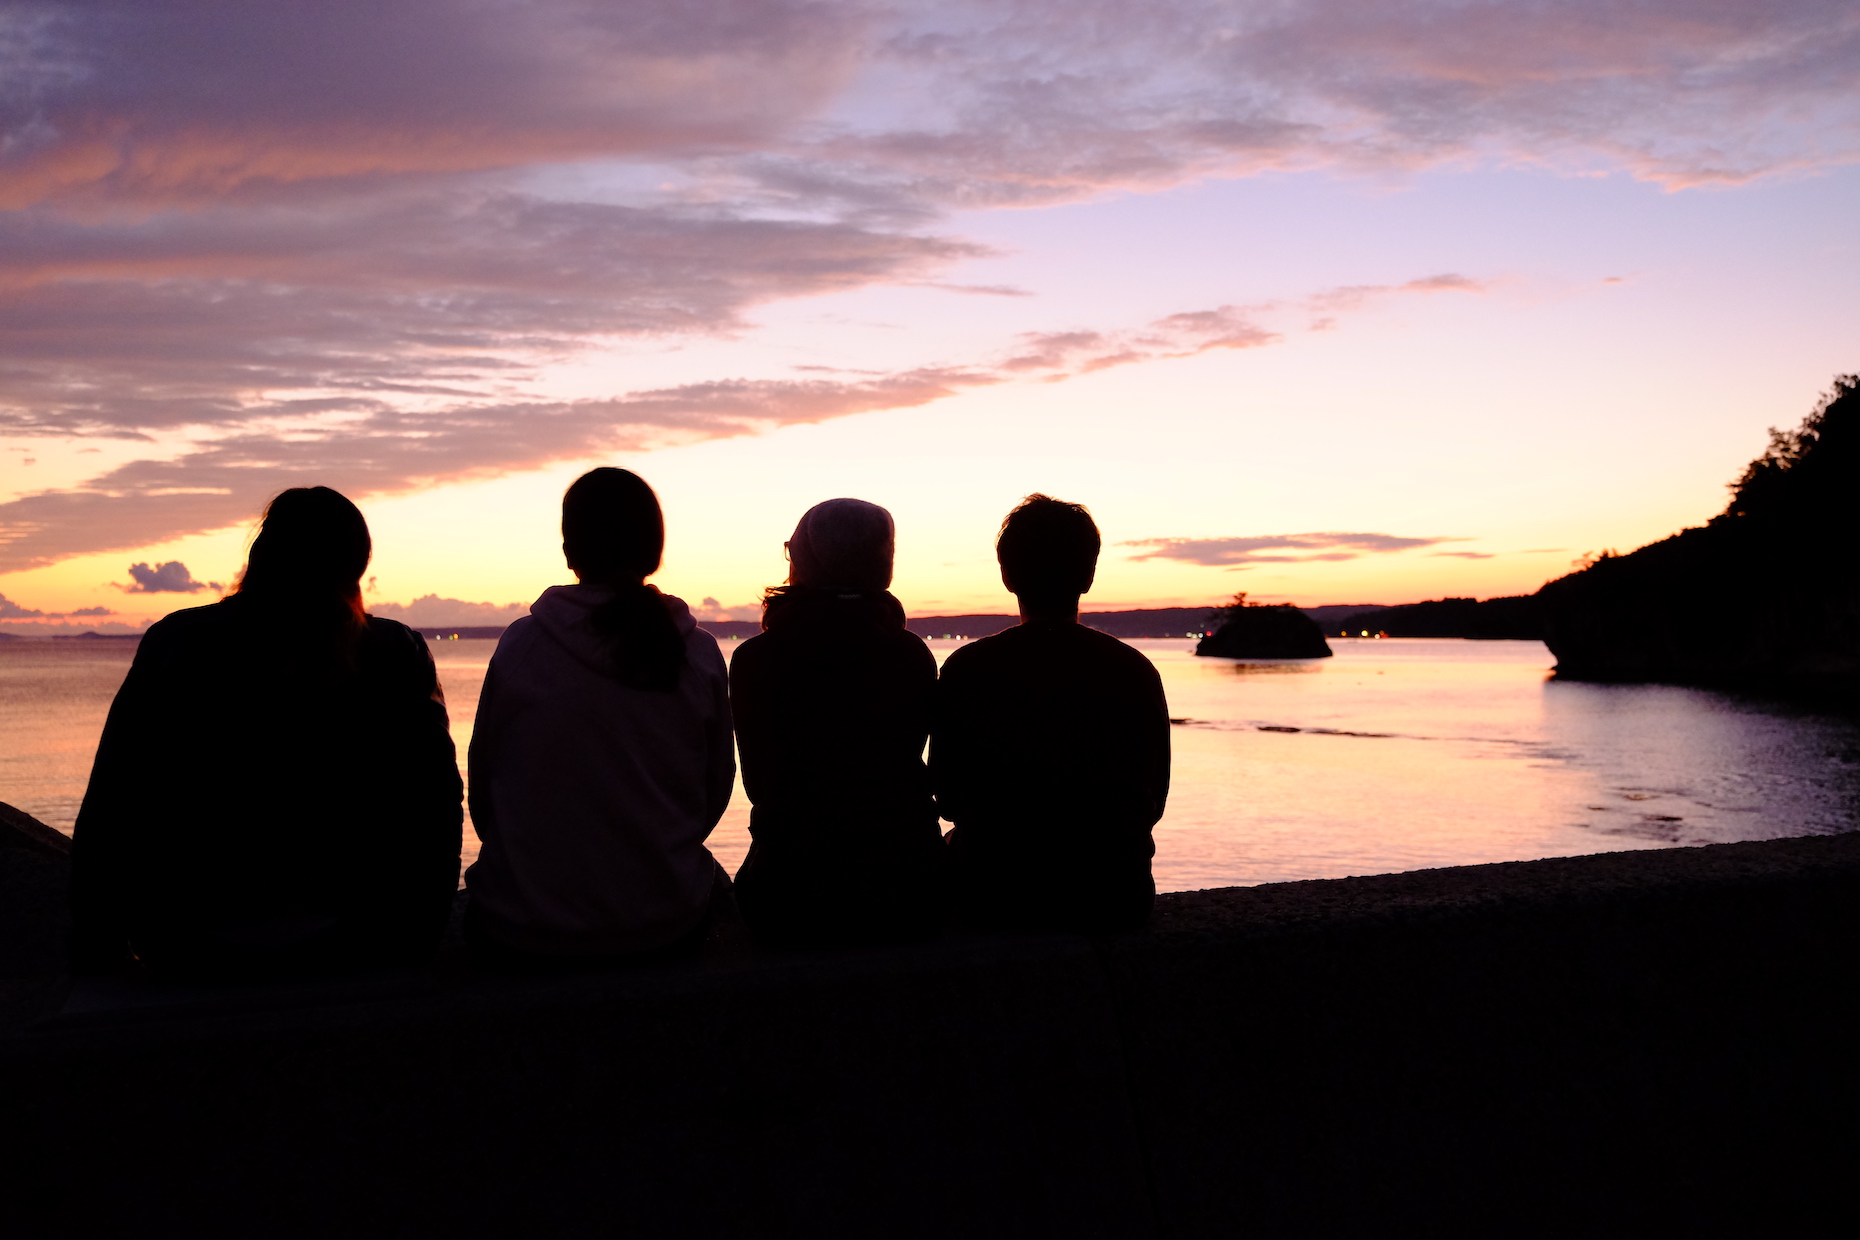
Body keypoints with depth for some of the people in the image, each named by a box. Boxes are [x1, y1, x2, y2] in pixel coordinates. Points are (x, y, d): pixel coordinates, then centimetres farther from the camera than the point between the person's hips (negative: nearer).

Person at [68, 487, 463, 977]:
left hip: (193, 951, 1)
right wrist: (418, 940, 8)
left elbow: (109, 808, 0)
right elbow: (436, 806, -4)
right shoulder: (399, 654, -3)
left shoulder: (173, 641, -1)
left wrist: (94, 952, 9)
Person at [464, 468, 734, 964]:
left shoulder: (521, 645, -11)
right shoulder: (700, 654, -6)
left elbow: (484, 786, -1)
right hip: (666, 926, 1)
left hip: (526, 937, -1)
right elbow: (715, 792, 3)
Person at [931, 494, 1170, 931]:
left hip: (996, 895, -1)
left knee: (956, 844, 32)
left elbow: (949, 799, -1)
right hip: (1113, 898, 1)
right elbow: (1152, 802, 3)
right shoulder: (1136, 671, -5)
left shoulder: (965, 669, -9)